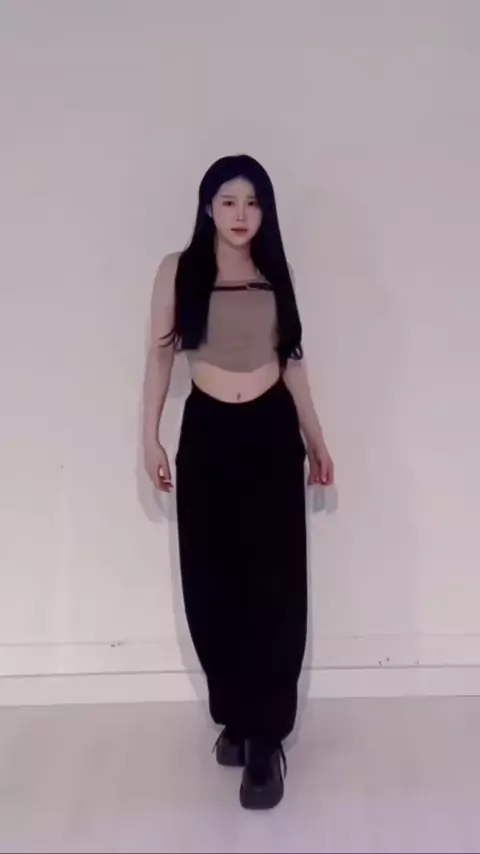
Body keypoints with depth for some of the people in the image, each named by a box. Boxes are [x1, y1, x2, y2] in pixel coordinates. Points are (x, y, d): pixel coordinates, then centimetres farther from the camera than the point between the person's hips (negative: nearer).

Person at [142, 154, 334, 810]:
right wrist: (150, 436, -3)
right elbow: (161, 356, 3)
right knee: (212, 582, 4)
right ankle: (233, 715, 24)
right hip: (208, 433, -1)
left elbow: (291, 360, 12)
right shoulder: (178, 270, 2)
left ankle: (266, 736, 8)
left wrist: (315, 438, 13)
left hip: (271, 432, 1)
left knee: (273, 583, -2)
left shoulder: (275, 274, 8)